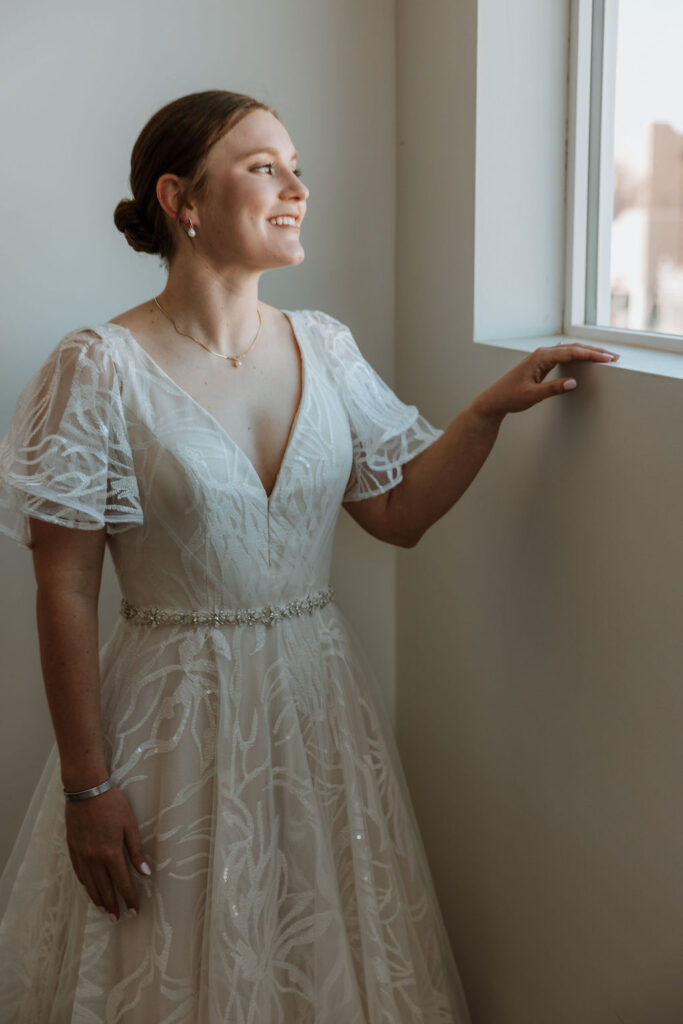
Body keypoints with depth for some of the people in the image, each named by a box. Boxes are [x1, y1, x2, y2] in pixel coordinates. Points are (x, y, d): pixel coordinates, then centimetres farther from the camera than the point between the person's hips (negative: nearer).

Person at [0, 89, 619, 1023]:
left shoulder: (324, 345, 3)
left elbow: (399, 511, 8)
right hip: (178, 716, -4)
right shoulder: (102, 368, -13)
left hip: (322, 699, 5)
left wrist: (491, 408, -4)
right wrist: (86, 786, -11)